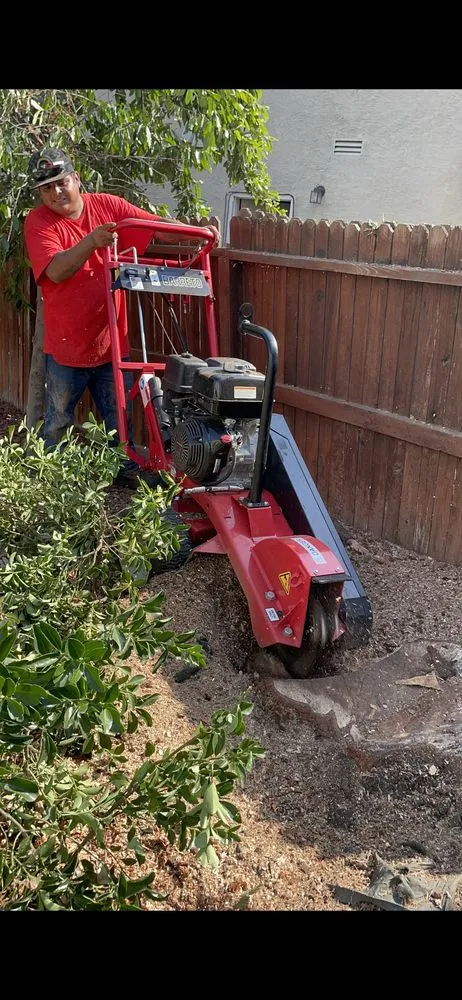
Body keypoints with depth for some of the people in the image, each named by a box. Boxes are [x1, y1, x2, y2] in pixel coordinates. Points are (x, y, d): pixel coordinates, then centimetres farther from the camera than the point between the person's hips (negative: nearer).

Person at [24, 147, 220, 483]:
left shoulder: (109, 206, 0)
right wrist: (92, 241, -38)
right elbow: (56, 271, -24)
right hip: (66, 345, -2)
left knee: (120, 421, 13)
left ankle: (130, 472, 28)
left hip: (112, 340, 2)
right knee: (58, 424, 12)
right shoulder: (38, 222, -9)